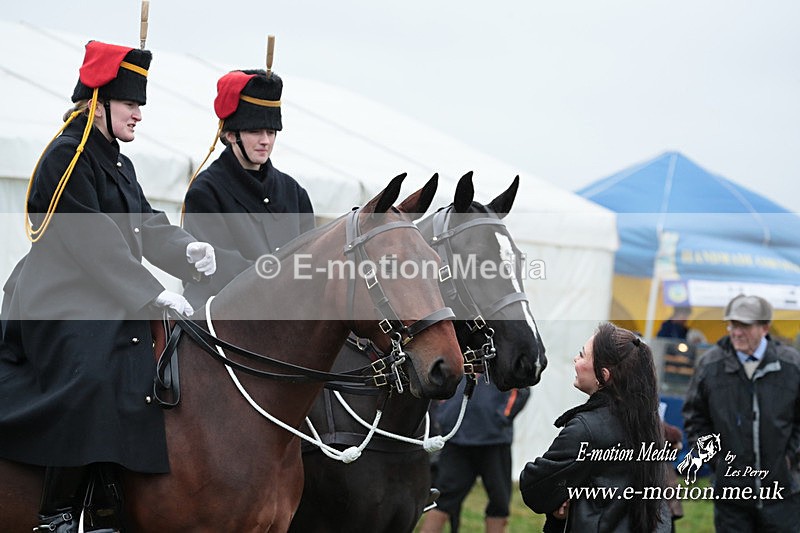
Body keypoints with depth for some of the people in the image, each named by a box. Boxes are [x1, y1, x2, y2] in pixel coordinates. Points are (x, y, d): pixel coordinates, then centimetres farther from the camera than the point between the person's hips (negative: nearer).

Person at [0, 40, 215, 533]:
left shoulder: (119, 164, 19)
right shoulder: (68, 158, -11)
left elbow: (144, 224, 12)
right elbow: (91, 240, -18)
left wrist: (186, 249, -10)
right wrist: (153, 293, -20)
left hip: (110, 304, 10)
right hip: (62, 305, -10)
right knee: (92, 382, -26)